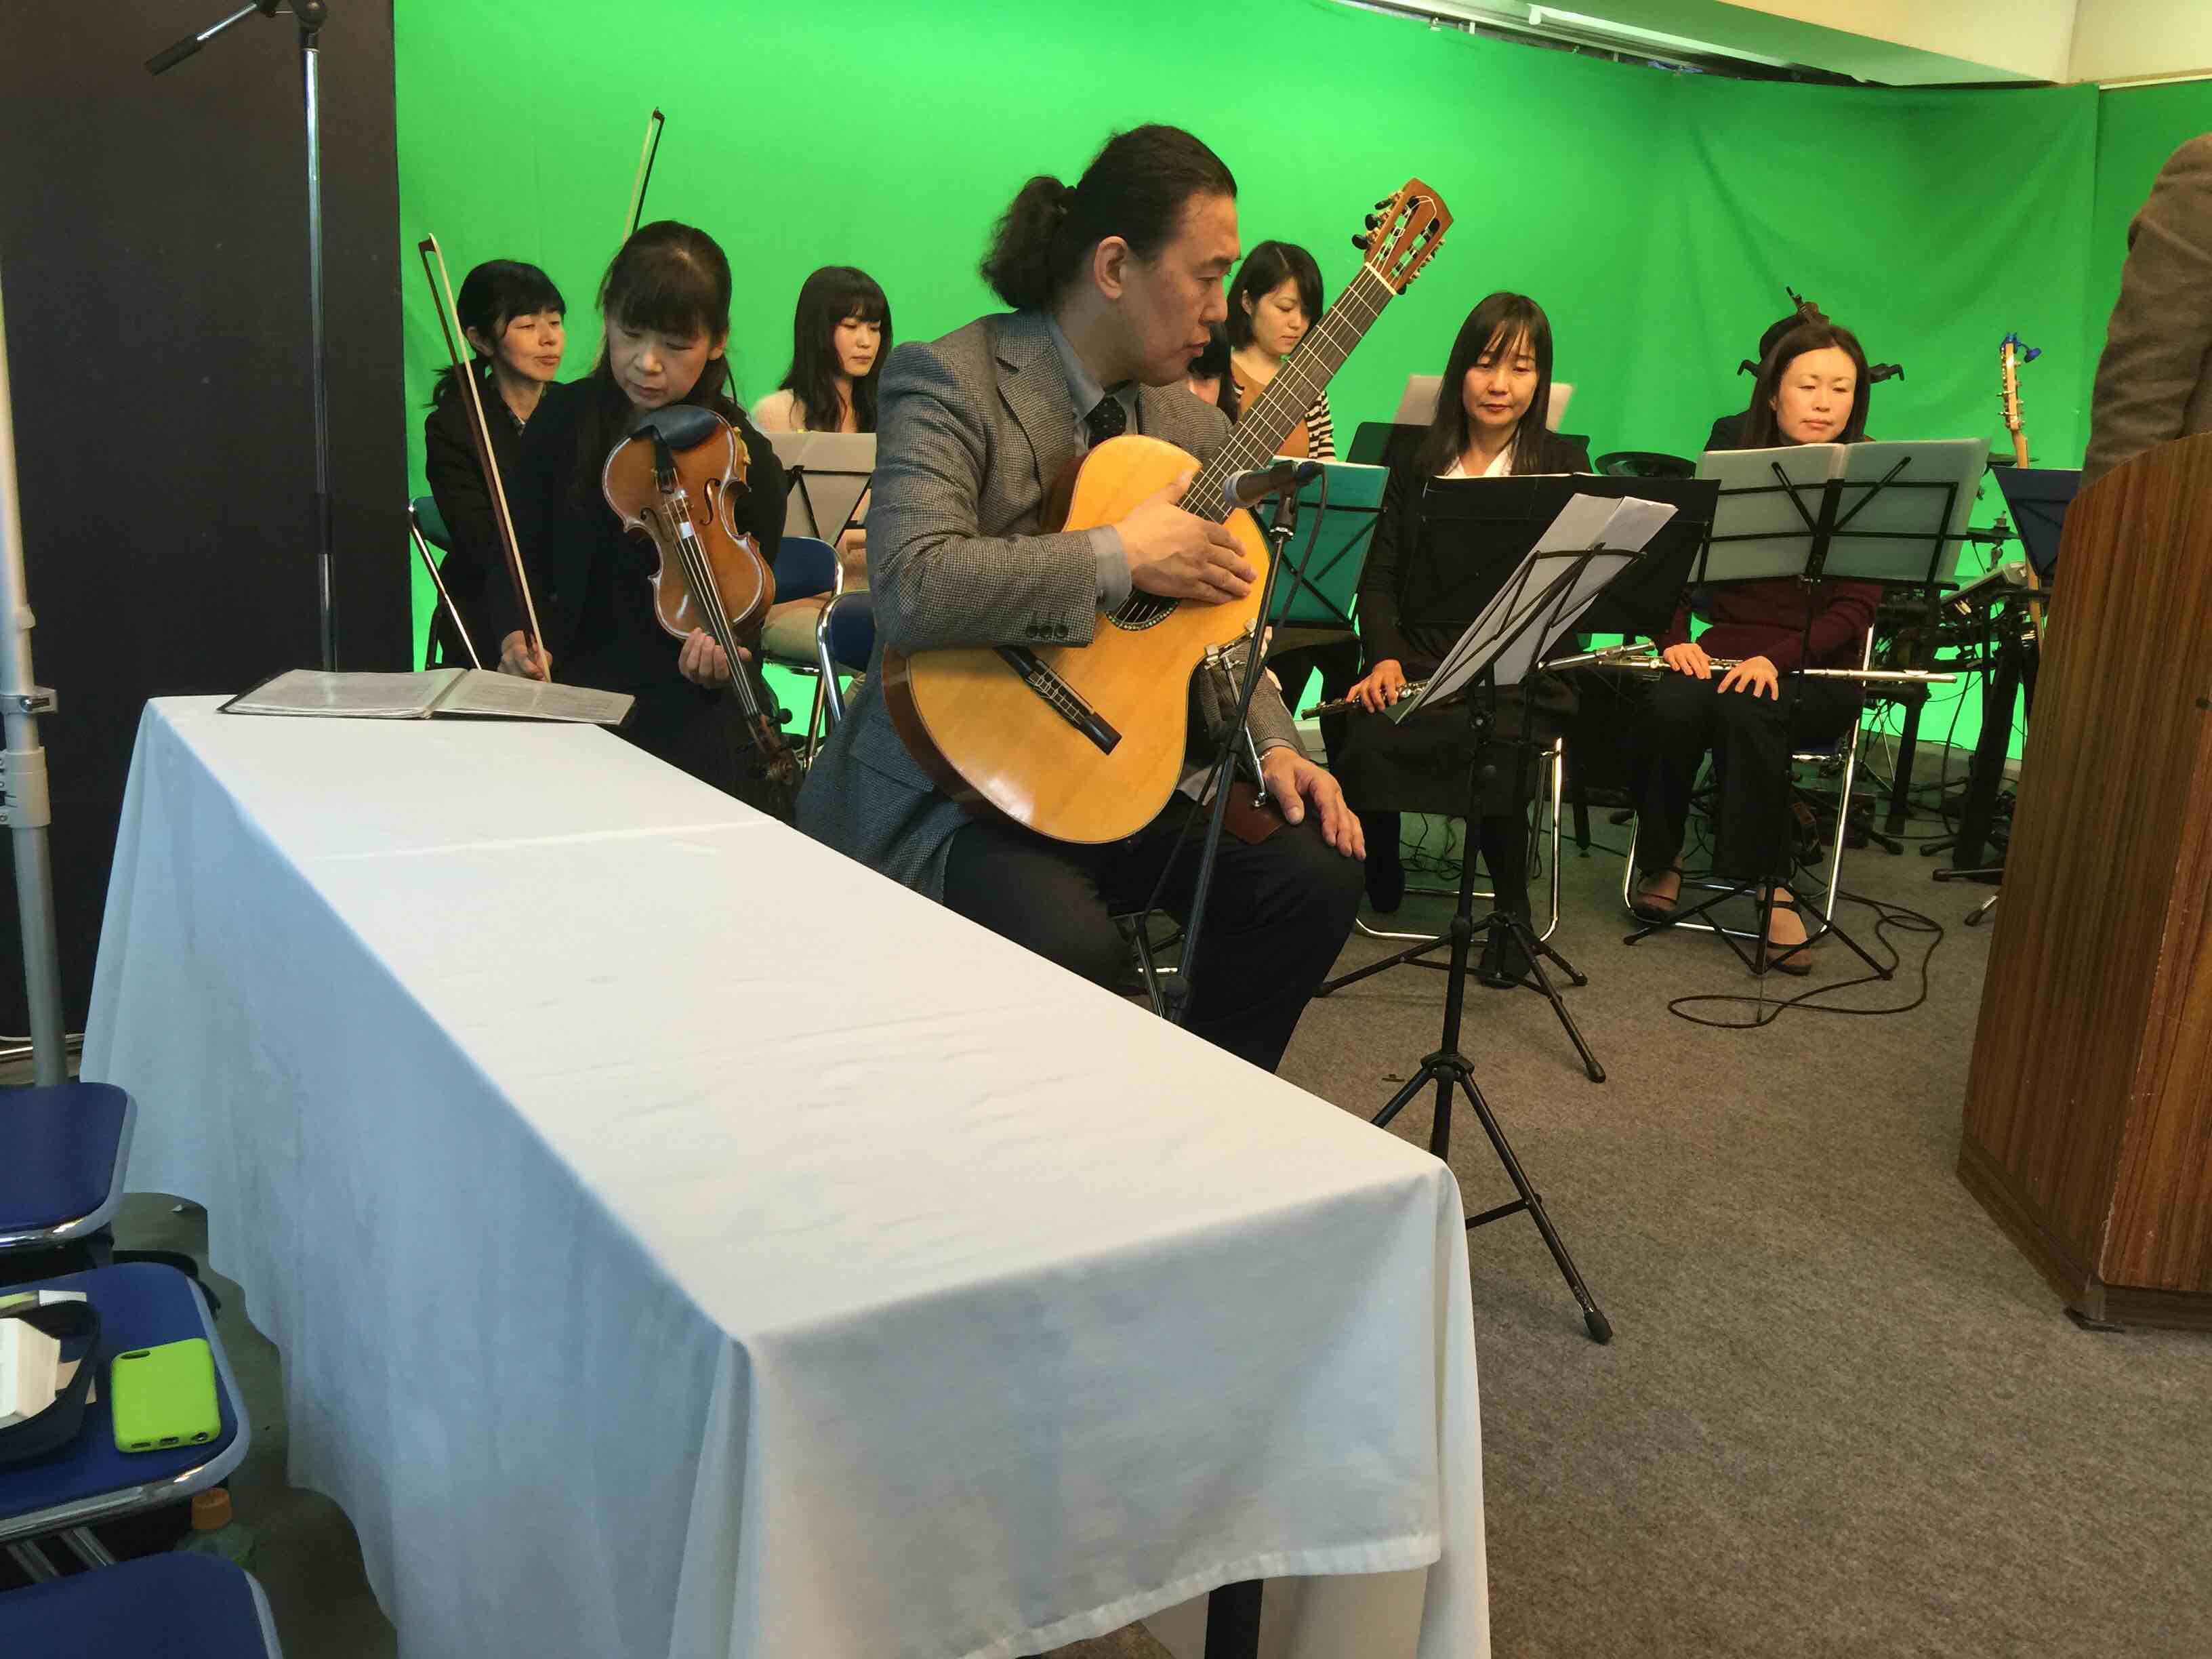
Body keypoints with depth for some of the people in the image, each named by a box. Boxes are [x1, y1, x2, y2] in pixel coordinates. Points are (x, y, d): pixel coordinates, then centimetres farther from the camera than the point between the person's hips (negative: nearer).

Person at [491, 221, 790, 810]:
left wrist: (721, 656, -23)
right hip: (571, 689, 2)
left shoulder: (745, 464, -5)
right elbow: (523, 558, 6)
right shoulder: (565, 421, 2)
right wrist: (518, 634, -16)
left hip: (691, 710, -2)